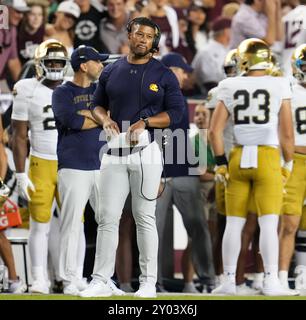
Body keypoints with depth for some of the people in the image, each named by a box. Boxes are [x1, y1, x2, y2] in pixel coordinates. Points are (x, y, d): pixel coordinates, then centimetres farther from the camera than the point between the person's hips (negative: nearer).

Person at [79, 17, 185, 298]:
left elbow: (176, 112, -1)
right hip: (115, 149, 3)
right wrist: (105, 120, -4)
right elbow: (97, 105, 18)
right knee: (107, 217, 0)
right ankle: (100, 282, 2)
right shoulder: (112, 71, 11)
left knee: (145, 217, 1)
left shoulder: (163, 74, 2)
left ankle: (149, 282, 8)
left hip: (146, 149, -3)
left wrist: (144, 122, -14)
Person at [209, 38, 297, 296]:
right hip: (268, 158, -2)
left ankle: (229, 281, 10)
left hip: (238, 158, 2)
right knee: (269, 224, -4)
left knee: (234, 224, 9)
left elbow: (215, 131, 0)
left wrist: (221, 163, 7)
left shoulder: (230, 88, 1)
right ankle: (271, 282, -8)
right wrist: (288, 163, 9)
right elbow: (287, 133, -3)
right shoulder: (279, 87, -3)